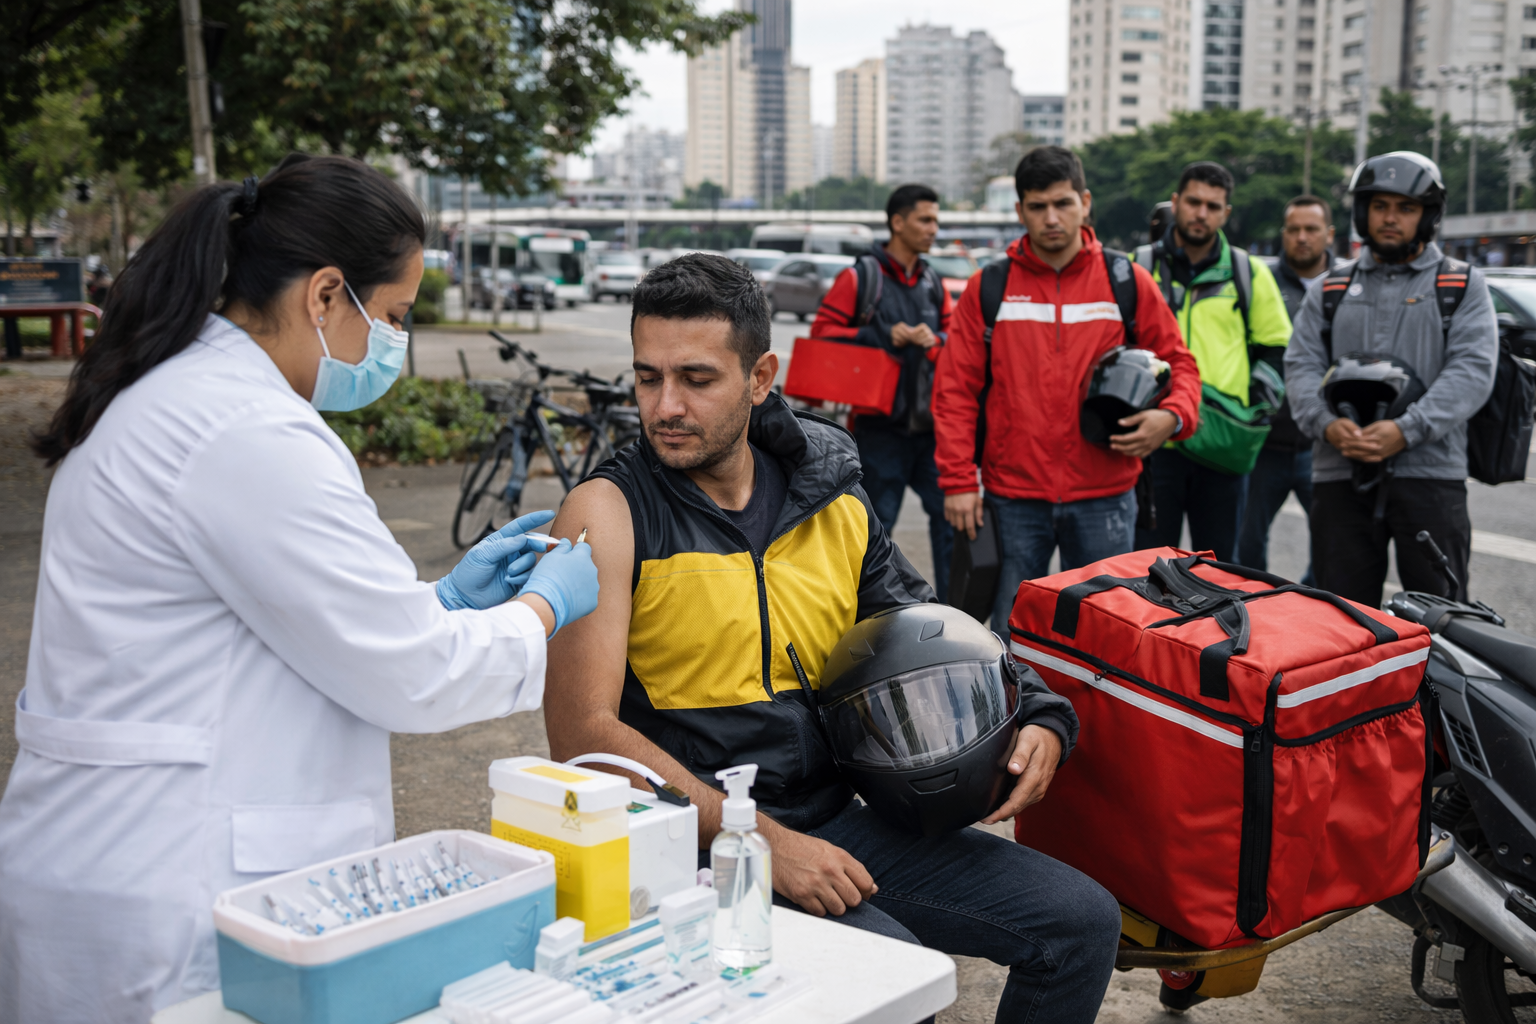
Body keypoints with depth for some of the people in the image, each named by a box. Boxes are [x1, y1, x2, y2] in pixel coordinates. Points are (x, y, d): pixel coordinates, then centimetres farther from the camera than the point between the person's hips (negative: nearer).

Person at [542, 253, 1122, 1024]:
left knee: (1082, 921, -1)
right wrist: (762, 841, -22)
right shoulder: (608, 514, -9)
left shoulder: (833, 503, 8)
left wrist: (1038, 723, -1)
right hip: (699, 839, -5)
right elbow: (583, 732, -16)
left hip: (835, 821, 6)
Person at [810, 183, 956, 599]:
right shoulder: (859, 277, -3)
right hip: (881, 425, -5)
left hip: (930, 423, 5)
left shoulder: (934, 284, 14)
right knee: (876, 521, 4)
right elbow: (822, 331, -5)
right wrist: (882, 336, -14)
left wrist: (933, 340, -9)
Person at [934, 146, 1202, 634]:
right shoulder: (988, 288, 4)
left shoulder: (1127, 282, 4)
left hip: (1104, 497, 0)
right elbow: (956, 388, 4)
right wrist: (958, 479, -4)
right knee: (1011, 641, 6)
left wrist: (1171, 416, -12)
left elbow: (1178, 363, 10)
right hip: (1014, 497, 0)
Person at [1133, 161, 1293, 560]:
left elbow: (1275, 346, 16)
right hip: (1154, 441, -1)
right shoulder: (1138, 269, 6)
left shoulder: (1250, 273, 10)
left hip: (1222, 446, 1)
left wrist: (1255, 402, 1)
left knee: (1220, 567, 9)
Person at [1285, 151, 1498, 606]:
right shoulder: (1333, 288, 18)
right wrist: (1327, 424, -12)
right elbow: (1302, 366, 9)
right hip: (1339, 473, 2)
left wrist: (1406, 430, -17)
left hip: (1430, 472, -2)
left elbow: (1473, 369, -3)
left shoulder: (1462, 286, 10)